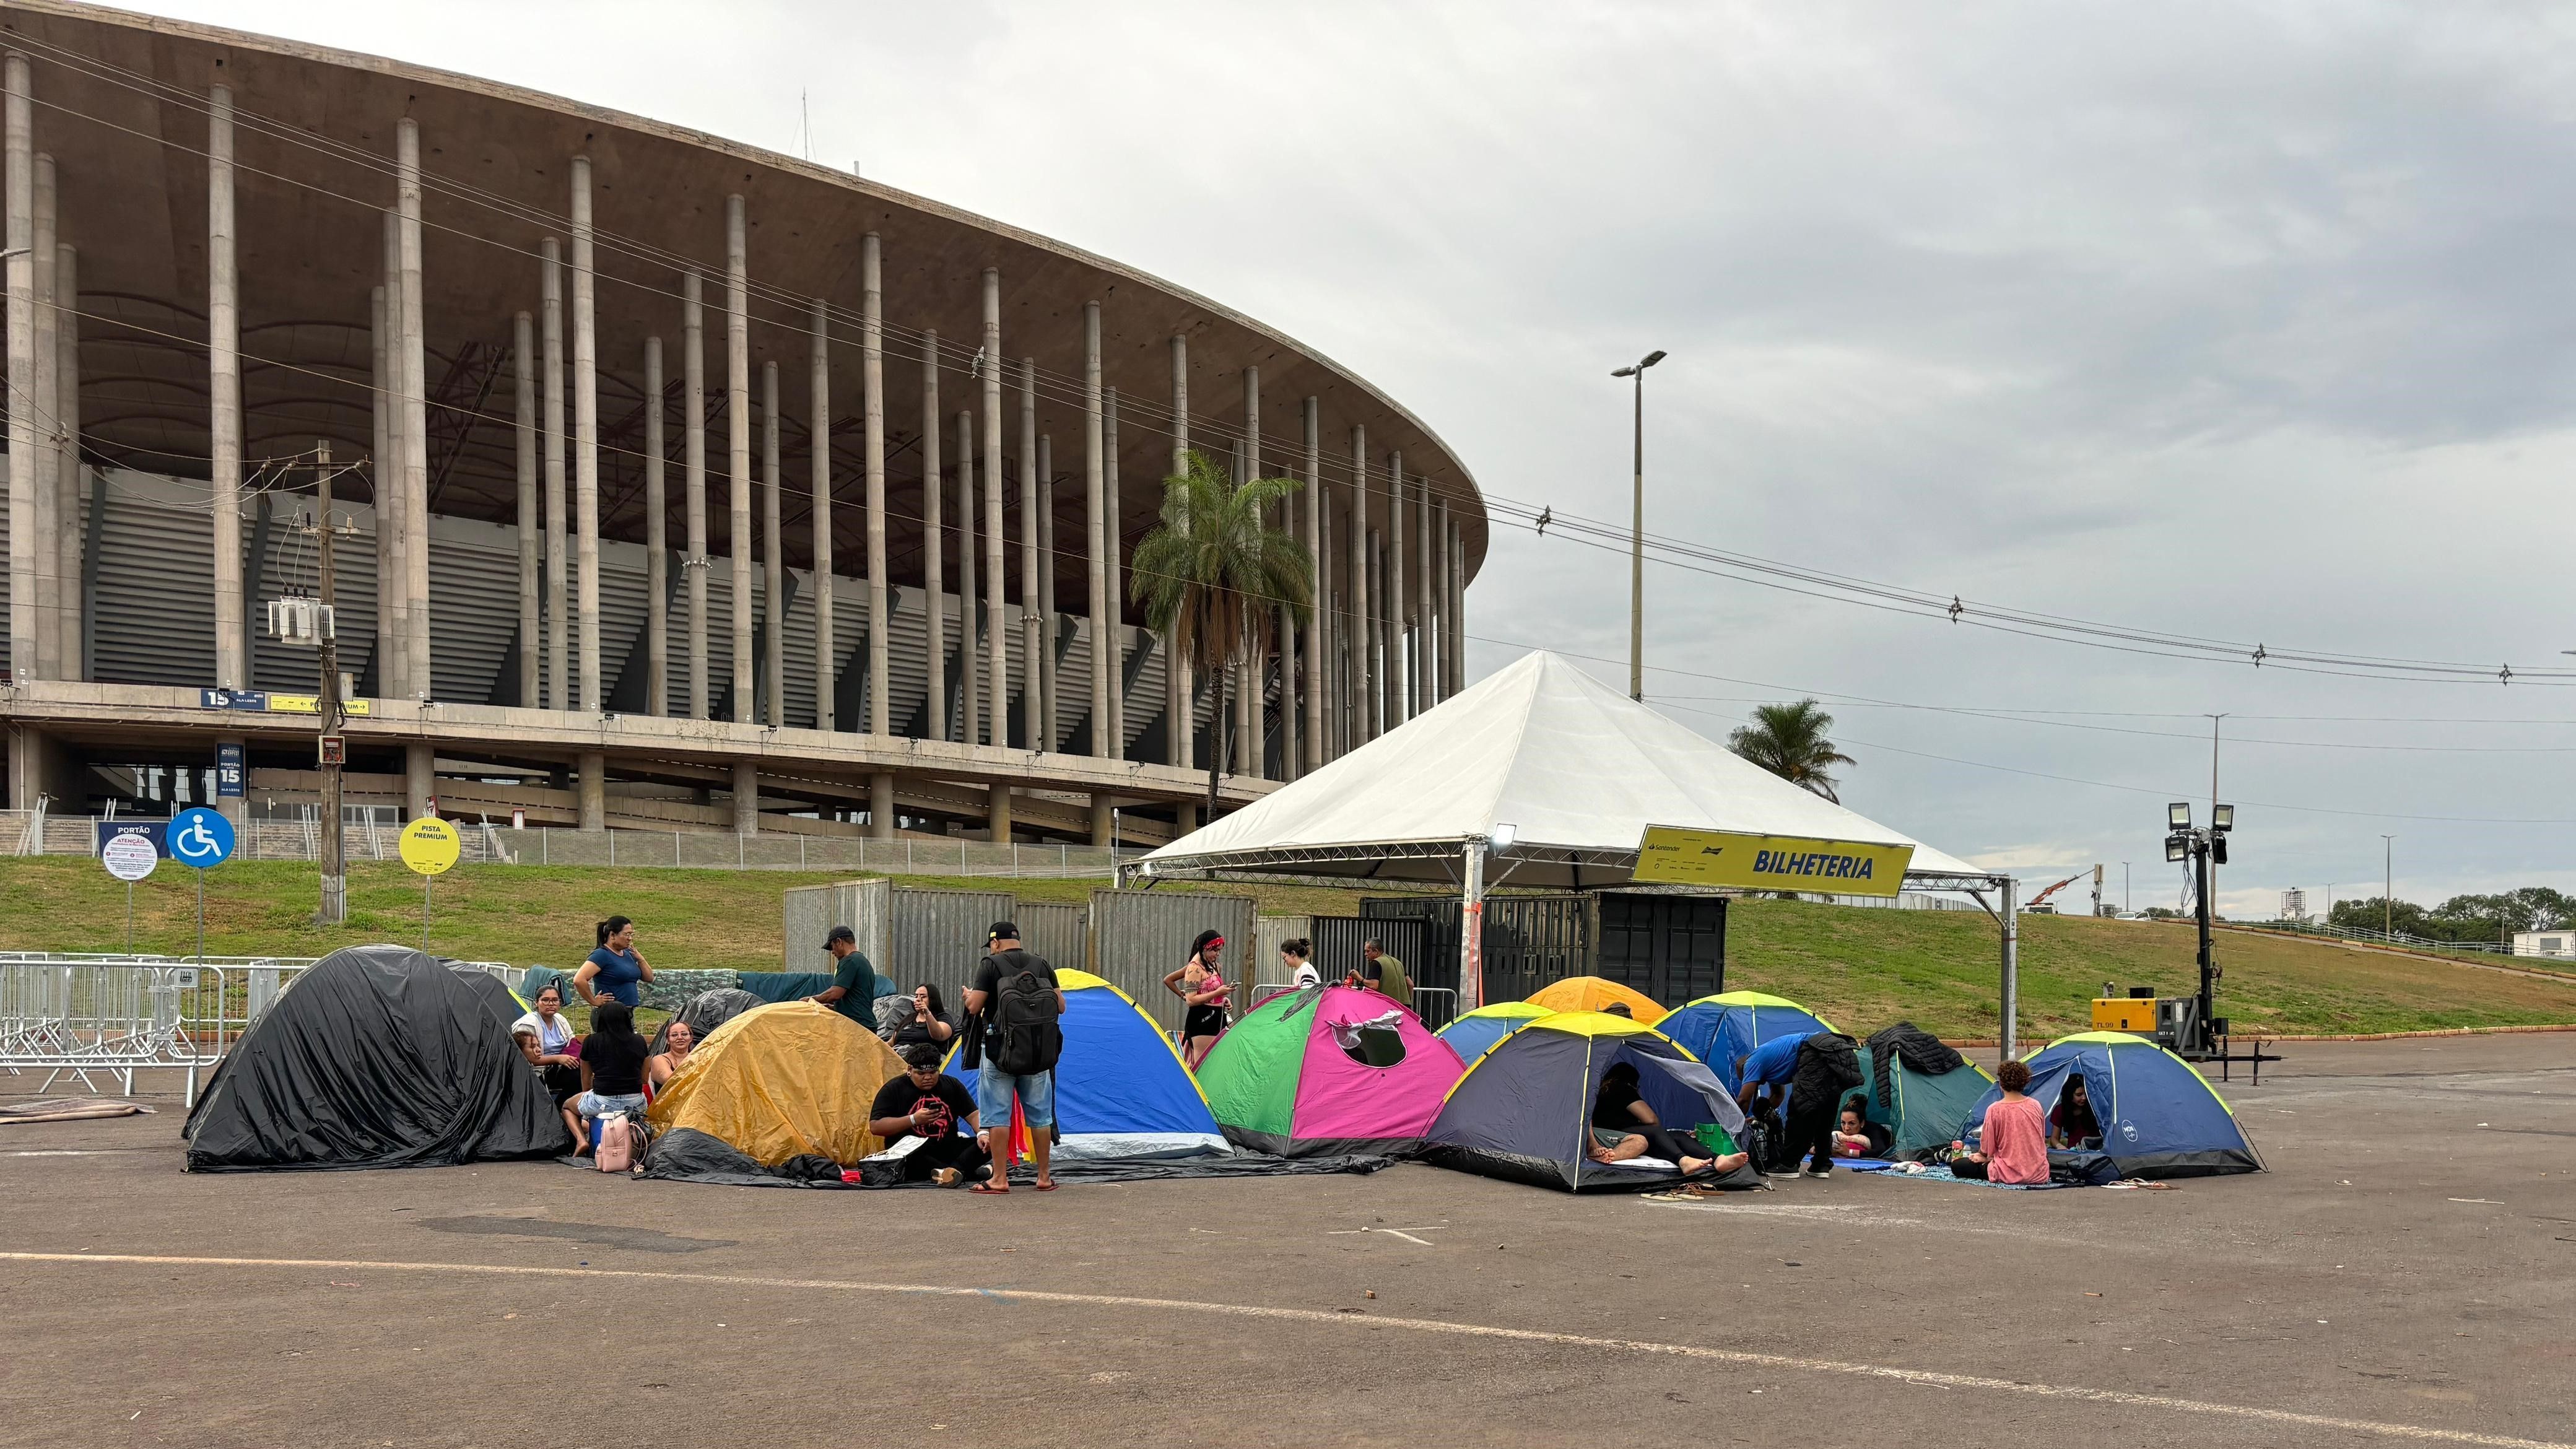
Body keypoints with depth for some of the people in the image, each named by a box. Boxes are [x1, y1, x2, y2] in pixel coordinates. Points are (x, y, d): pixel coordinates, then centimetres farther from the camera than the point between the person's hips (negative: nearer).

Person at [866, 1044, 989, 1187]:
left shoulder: (952, 1085, 12)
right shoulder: (893, 1089, 2)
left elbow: (973, 1115, 8)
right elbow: (875, 1126, -5)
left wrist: (982, 1133, -14)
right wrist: (913, 1120, -13)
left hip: (947, 1150, 3)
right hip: (912, 1151, -3)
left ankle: (955, 1169, -47)